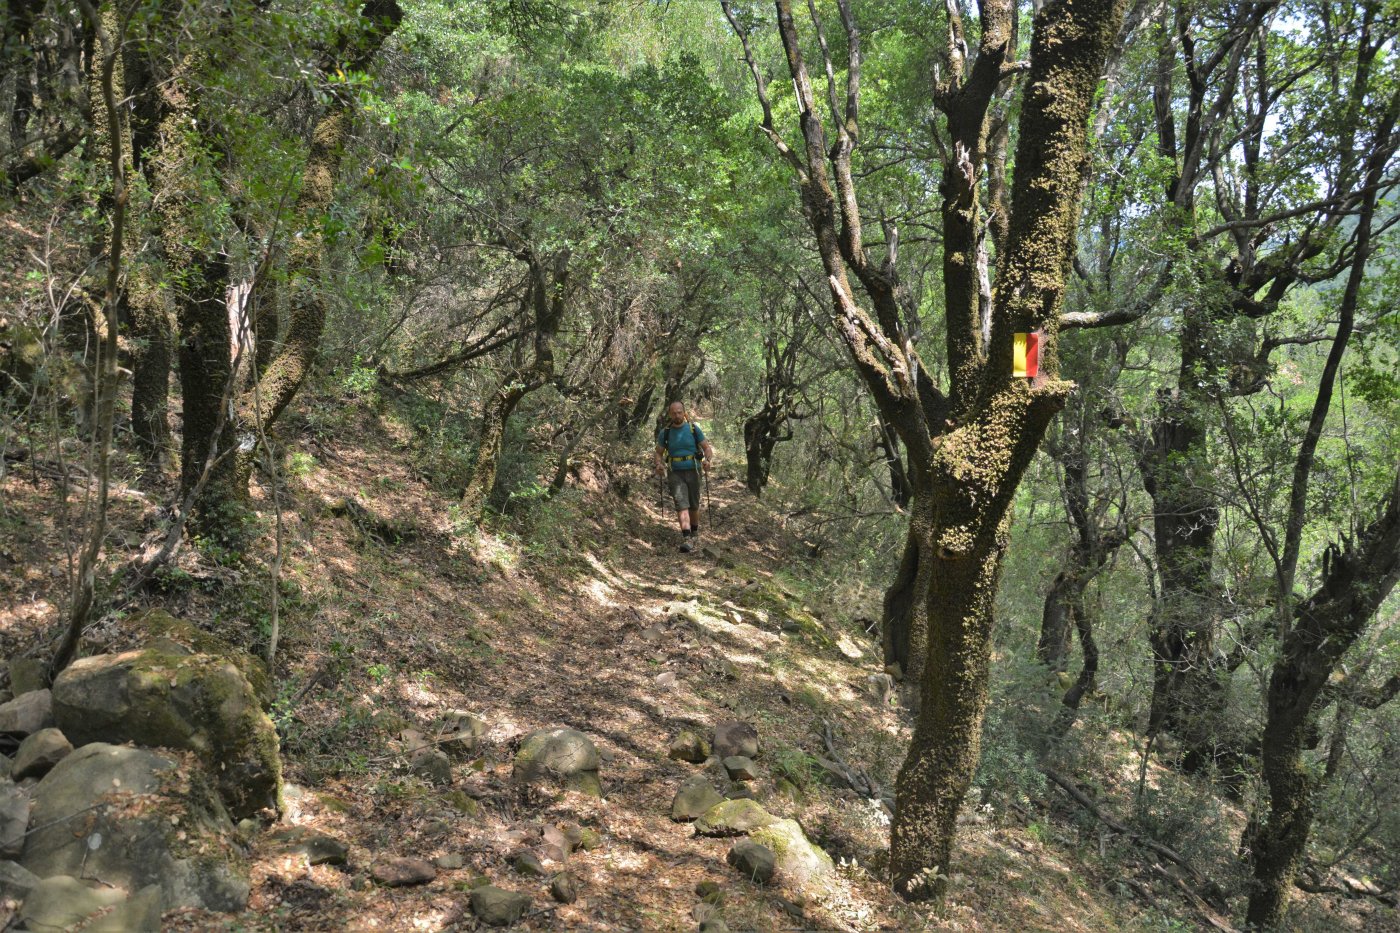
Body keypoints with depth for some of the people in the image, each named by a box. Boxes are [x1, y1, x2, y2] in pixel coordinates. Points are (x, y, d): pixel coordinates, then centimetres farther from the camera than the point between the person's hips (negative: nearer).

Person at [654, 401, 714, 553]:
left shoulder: (694, 428, -2)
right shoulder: (664, 432, 0)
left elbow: (707, 448, -1)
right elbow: (659, 453, 7)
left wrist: (708, 460, -23)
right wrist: (659, 465, -15)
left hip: (692, 472, 1)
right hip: (675, 473, -1)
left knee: (694, 506, 12)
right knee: (681, 504, -16)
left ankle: (694, 532, 38)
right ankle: (687, 540, -26)